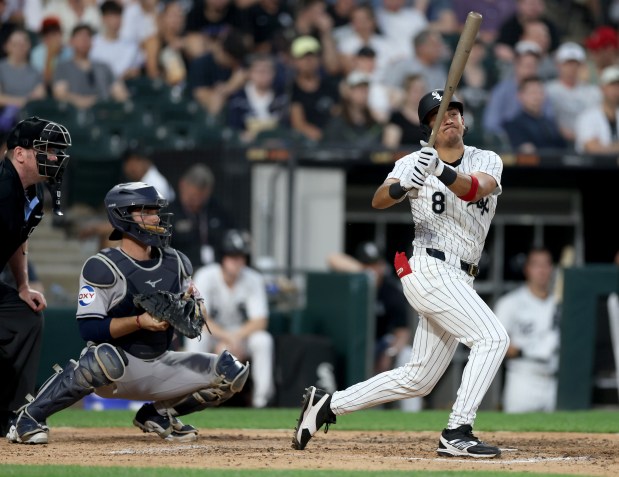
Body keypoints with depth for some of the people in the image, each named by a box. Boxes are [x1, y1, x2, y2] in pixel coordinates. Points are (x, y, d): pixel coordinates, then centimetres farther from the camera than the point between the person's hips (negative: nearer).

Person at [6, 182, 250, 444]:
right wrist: (139, 322, -30)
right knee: (107, 356, -42)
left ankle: (159, 413, 12)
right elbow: (88, 327, -20)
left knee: (232, 372, -6)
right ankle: (29, 418, -21)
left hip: (159, 368, 6)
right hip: (117, 372, -6)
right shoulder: (103, 267, -15)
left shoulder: (176, 263, 5)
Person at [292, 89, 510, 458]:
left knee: (417, 380, 10)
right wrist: (405, 184, -39)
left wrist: (443, 172, -37)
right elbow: (379, 201, -18)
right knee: (493, 337, -23)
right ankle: (457, 434, -24)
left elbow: (475, 189, -18)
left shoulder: (487, 161, 6)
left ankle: (328, 404, 21)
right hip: (429, 269, -6)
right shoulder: (415, 162, -2)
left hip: (459, 281, 6)